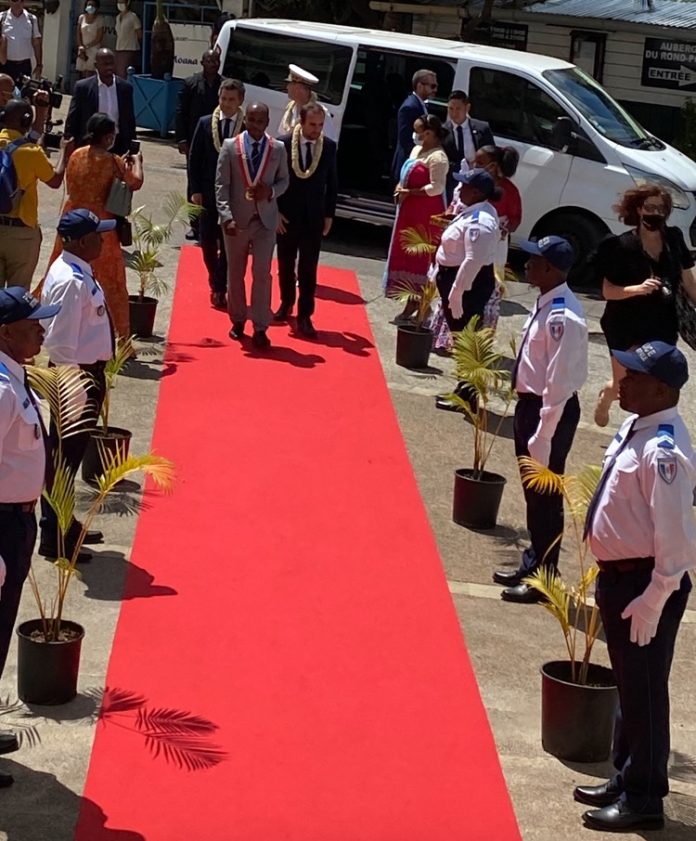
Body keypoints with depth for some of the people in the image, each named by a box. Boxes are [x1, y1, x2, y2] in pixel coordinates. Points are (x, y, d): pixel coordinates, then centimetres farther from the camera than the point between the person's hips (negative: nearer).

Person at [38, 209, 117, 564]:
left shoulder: (79, 273, 6)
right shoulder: (71, 282, -24)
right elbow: (61, 343, -24)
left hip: (88, 372, 10)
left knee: (69, 455, 20)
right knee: (64, 456, 0)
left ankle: (63, 525, 34)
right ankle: (54, 538, 10)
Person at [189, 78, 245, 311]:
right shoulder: (205, 124, 2)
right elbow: (194, 159, 4)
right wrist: (195, 190, -2)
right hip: (208, 194, 2)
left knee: (229, 245, 1)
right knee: (208, 242, 9)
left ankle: (220, 289, 10)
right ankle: (217, 283, 29)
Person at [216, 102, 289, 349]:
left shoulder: (278, 149, 0)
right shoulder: (230, 147, -3)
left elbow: (284, 180, 11)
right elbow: (221, 185, -5)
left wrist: (271, 192, -11)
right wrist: (226, 216, -16)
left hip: (265, 219, 0)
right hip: (237, 219, 0)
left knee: (262, 274, -6)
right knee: (235, 273, 11)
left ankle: (260, 328, -1)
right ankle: (238, 320, 26)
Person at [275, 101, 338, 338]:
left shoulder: (329, 146, -3)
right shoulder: (283, 143, -8)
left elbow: (332, 183, 5)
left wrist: (329, 214, 2)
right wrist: (275, 211, -6)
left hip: (314, 217, 0)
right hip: (286, 215, 0)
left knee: (308, 268, -1)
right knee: (286, 263, 13)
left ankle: (304, 316, 3)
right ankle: (286, 303, 33)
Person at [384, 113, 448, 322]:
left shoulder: (437, 157, -16)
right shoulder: (417, 150, 14)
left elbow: (436, 188, -22)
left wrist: (409, 192, -19)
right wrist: (400, 187, 3)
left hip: (425, 214, -10)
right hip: (410, 211, 10)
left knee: (419, 257, -5)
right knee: (407, 253, 13)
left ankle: (419, 302, 0)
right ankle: (414, 301, 22)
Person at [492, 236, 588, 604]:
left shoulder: (562, 317, -25)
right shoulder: (545, 304, 4)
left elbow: (558, 384, -24)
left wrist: (543, 436, -21)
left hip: (550, 411, -10)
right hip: (530, 404, 10)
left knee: (545, 497, 5)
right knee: (533, 494, 22)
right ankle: (532, 565, 37)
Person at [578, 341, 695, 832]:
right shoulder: (636, 428, 5)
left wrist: (654, 598, -24)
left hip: (644, 583, -10)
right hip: (619, 575, 10)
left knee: (644, 689, 4)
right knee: (629, 683, 21)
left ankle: (643, 799, 17)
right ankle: (626, 779, 37)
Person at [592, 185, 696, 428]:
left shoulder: (674, 240, -3)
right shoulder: (623, 246, -15)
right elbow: (607, 291, -15)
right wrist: (638, 288, -30)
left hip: (663, 328, 3)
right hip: (627, 329, -3)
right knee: (623, 385, 10)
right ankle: (604, 399, 44)